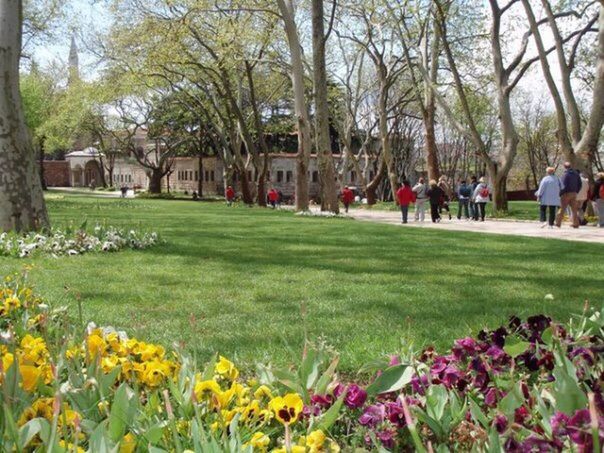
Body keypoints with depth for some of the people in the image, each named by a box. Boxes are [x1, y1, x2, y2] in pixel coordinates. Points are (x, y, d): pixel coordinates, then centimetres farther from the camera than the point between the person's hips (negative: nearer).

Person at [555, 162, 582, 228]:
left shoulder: (565, 175, -13)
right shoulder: (576, 174, 7)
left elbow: (564, 186, -18)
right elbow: (580, 184, 10)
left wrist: (560, 194, -9)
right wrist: (576, 191, 16)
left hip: (566, 194, -6)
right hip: (574, 194, 6)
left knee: (562, 209, 0)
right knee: (574, 209, 9)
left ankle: (558, 223, 1)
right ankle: (576, 224, 7)